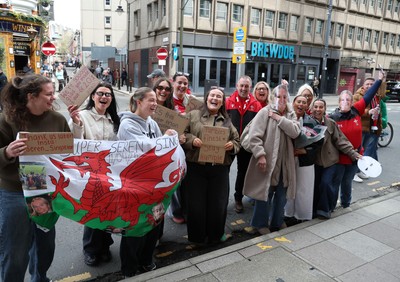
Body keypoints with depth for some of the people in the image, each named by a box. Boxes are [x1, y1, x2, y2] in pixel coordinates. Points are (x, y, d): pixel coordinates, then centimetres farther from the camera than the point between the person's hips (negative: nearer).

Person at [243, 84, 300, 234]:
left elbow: (295, 132, -9)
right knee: (265, 193, 5)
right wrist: (260, 155, -21)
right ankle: (260, 223, 22)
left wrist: (279, 118, -13)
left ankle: (277, 222, 34)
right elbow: (254, 136, -14)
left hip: (285, 163, 5)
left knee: (281, 194, 15)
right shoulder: (265, 112, -7)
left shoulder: (291, 115, 11)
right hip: (267, 161, -5)